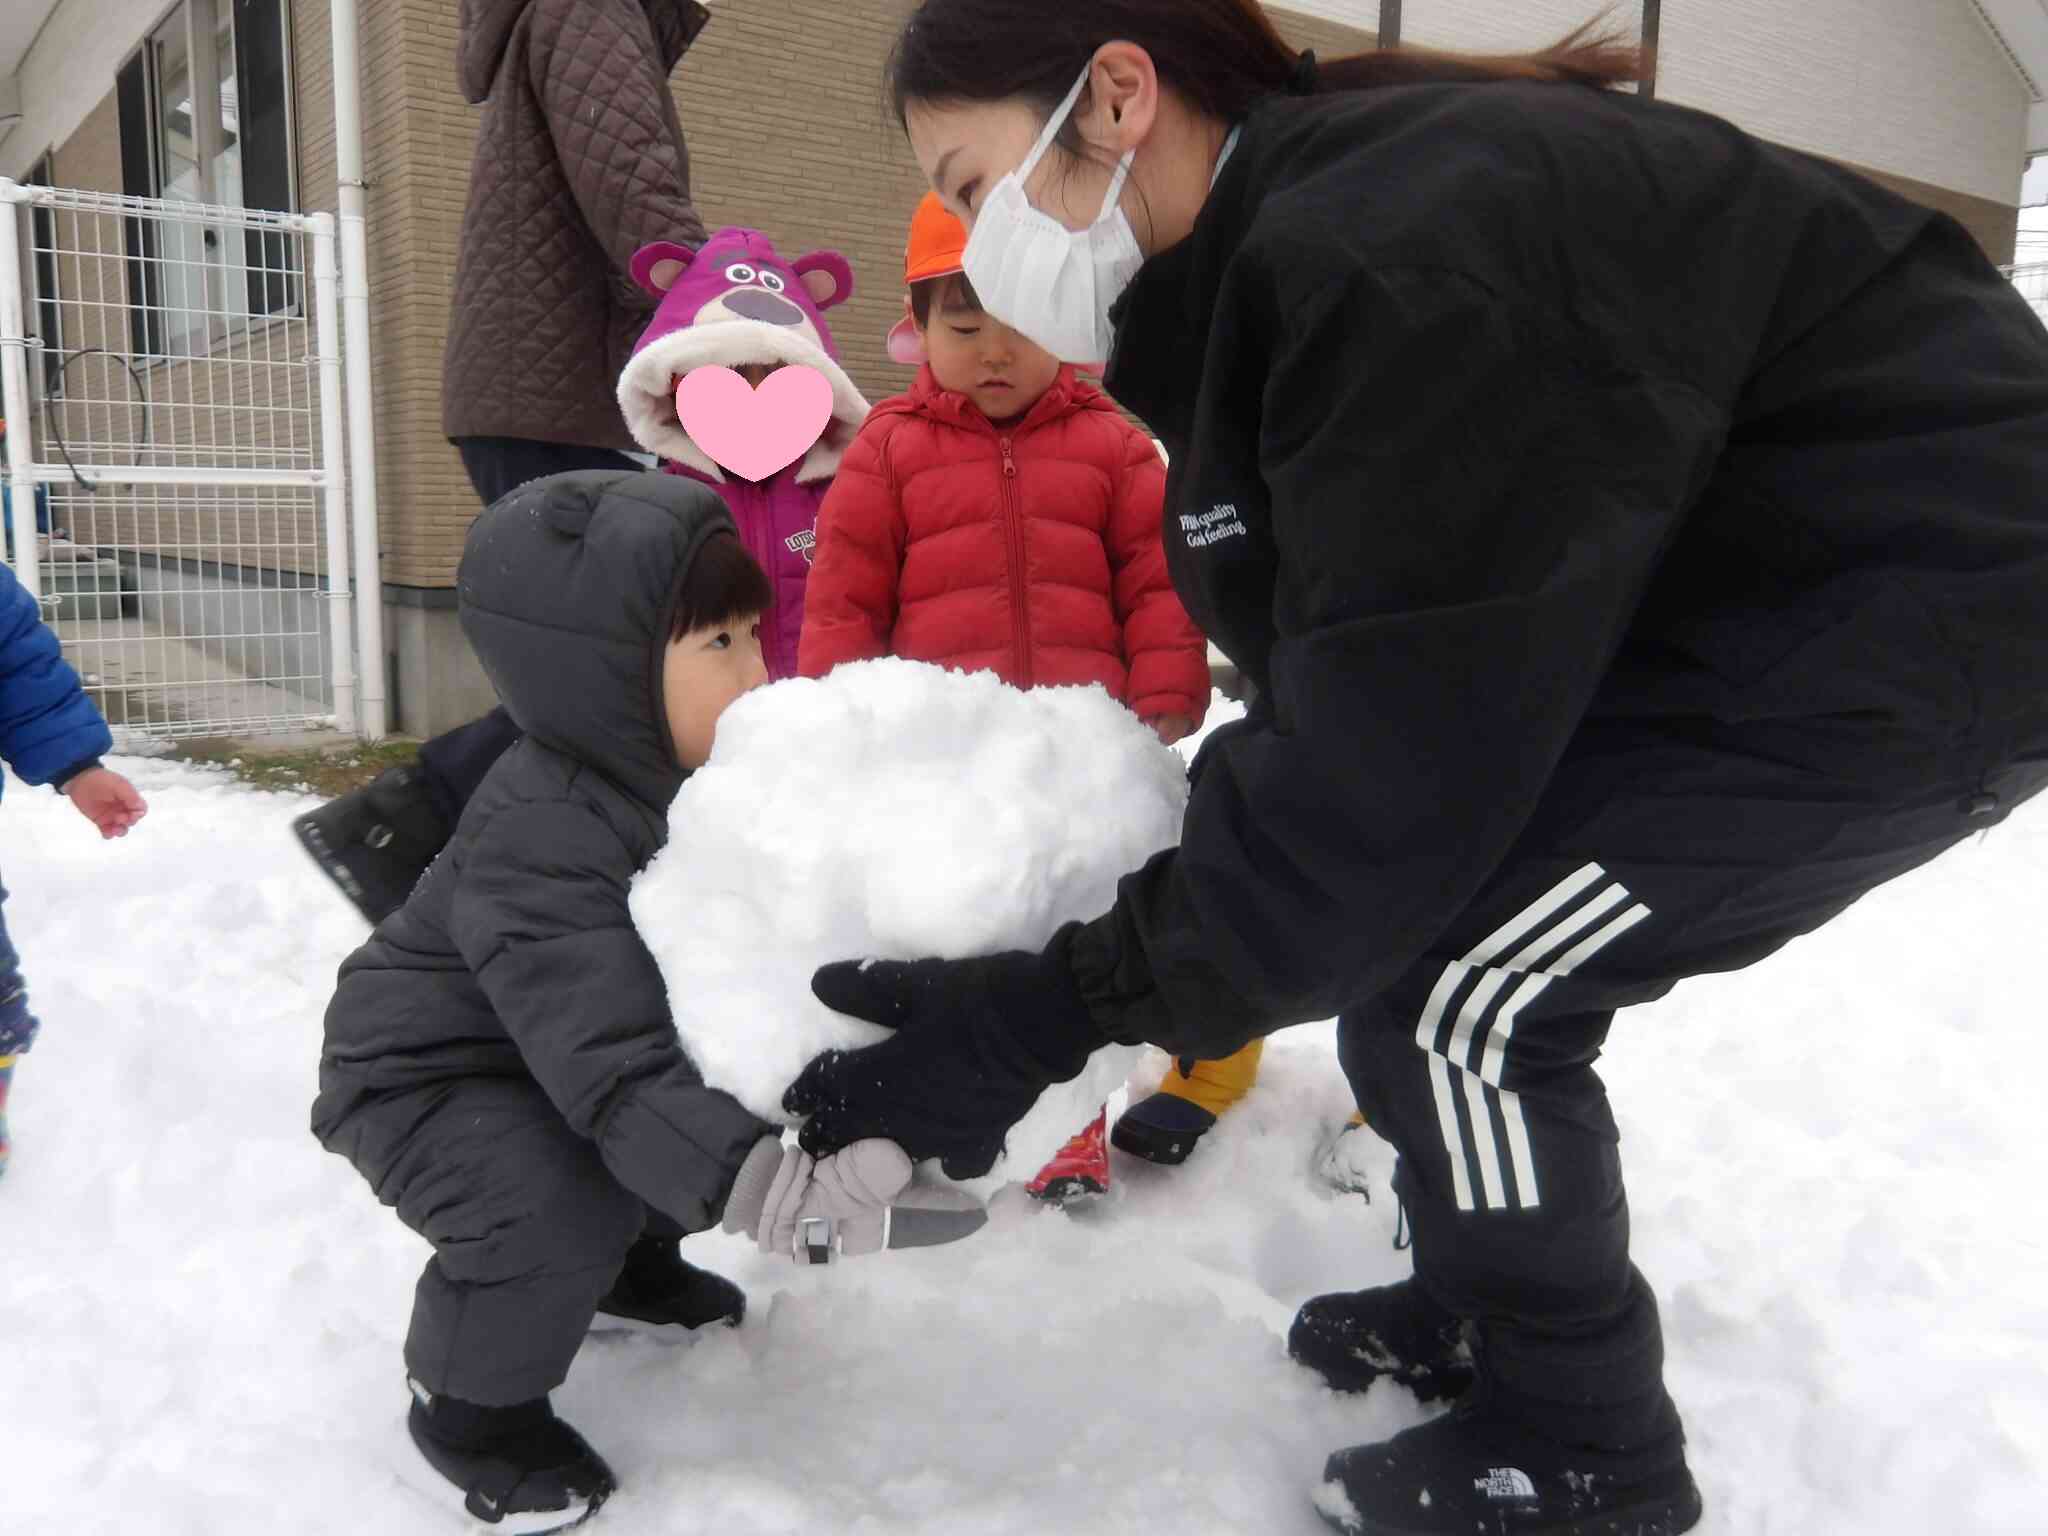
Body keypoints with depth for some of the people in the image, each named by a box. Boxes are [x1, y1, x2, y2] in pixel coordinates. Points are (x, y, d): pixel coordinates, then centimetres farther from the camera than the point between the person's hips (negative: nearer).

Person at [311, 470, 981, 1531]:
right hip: (422, 1071, -8)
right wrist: (771, 1186, -58)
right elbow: (614, 1071, -45)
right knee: (563, 1199, -31)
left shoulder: (694, 772, -11)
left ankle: (629, 1262, 32)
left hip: (550, 1045, 8)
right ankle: (471, 1402, -1)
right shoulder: (540, 841, -37)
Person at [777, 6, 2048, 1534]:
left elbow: (1390, 771, -30)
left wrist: (1046, 1016, -26)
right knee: (1394, 922, 6)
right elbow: (1345, 687, 5)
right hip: (1704, 614, 9)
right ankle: (1484, 1311, 28)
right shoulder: (1268, 273, 2)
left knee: (1448, 987, -13)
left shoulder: (1399, 257, -29)